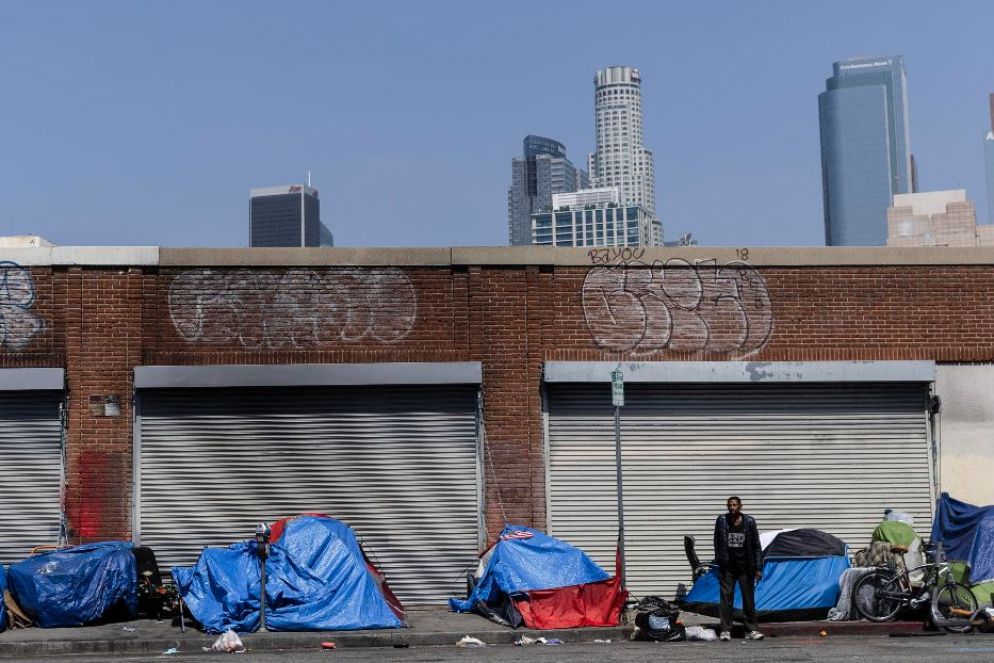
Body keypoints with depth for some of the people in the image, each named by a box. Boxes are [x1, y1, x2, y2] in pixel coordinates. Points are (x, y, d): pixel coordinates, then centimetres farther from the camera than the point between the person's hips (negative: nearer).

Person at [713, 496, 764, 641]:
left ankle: (752, 630, 11)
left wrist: (758, 568, -2)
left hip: (745, 567, 0)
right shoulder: (722, 520, -2)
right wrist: (718, 562, -1)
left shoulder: (749, 522, -2)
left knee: (749, 598, 4)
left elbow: (756, 546, 1)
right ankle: (725, 630, 2)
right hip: (727, 568, 0)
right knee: (726, 598, -1)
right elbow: (717, 543, 4)